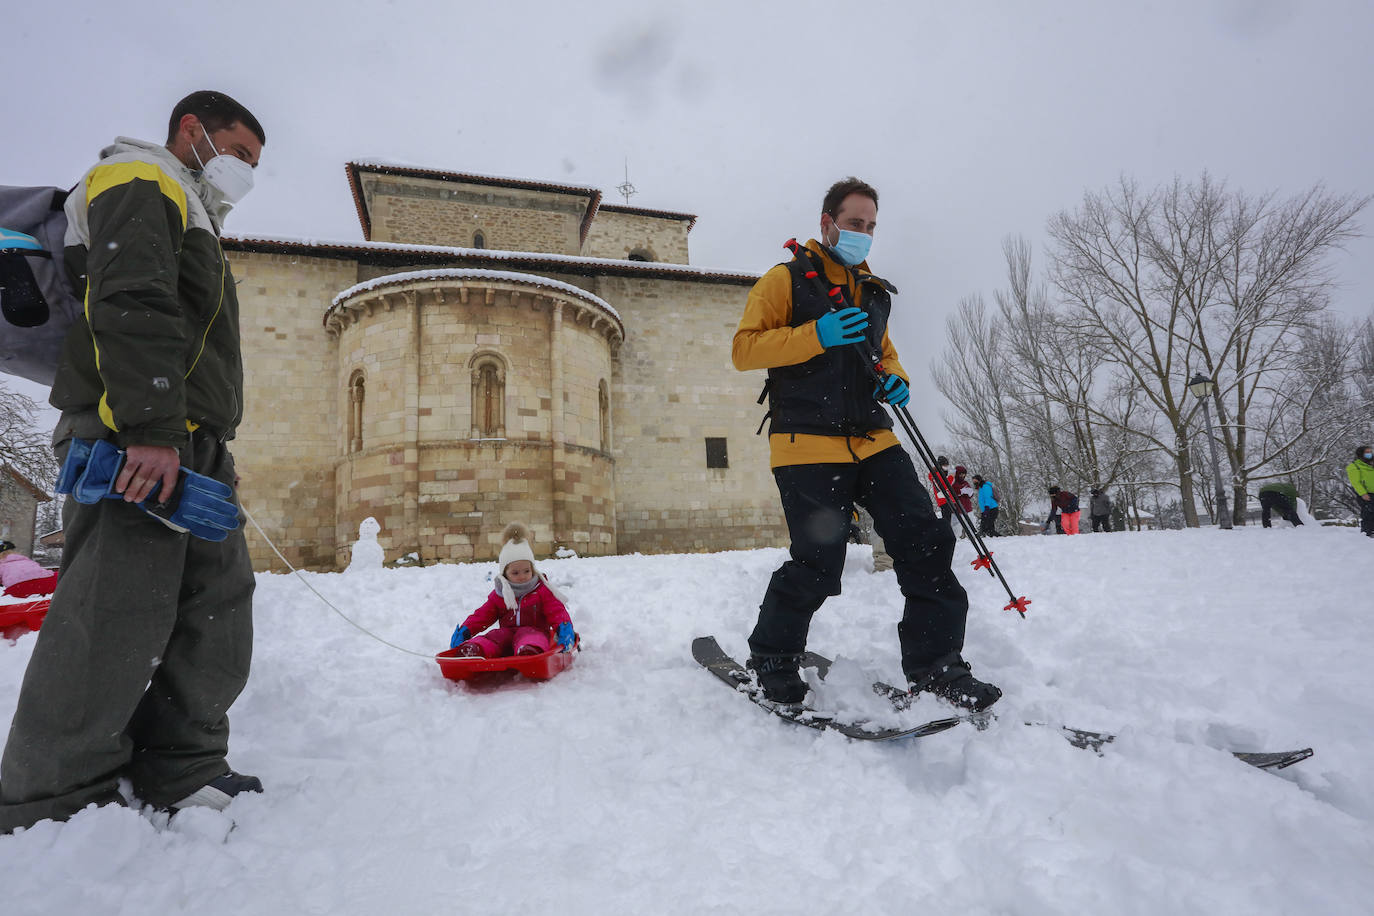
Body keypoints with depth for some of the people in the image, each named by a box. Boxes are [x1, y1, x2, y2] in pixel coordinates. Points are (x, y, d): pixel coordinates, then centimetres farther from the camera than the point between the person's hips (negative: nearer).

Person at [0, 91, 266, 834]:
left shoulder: (190, 220, 32)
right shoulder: (139, 183, 1)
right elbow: (133, 304, -17)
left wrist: (191, 439, 21)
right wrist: (151, 427, -26)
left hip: (189, 444, 10)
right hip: (135, 444, -10)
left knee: (218, 606, 7)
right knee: (116, 617, -9)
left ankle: (181, 772, 15)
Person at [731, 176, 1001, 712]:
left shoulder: (873, 292, 23)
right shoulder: (785, 280, 3)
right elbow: (744, 349, -6)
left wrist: (895, 379, 11)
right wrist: (816, 335, -19)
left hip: (872, 441, 7)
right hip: (808, 444, -6)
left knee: (926, 543, -3)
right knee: (818, 564, -11)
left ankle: (934, 667, 10)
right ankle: (771, 658, 15)